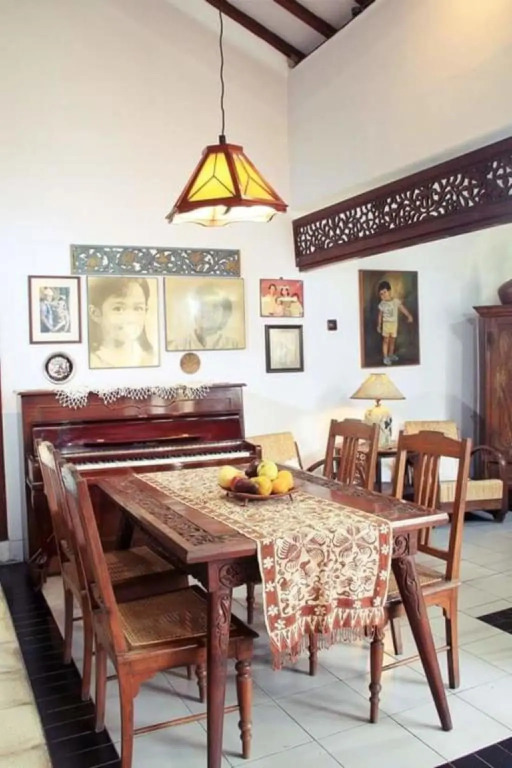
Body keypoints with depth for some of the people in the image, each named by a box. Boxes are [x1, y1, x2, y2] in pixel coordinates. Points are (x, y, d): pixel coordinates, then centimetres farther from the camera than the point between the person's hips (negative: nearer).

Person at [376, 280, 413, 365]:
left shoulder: (396, 301, -8)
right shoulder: (382, 304, -5)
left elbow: (403, 309, -12)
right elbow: (380, 316, 4)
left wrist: (409, 316, -27)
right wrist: (379, 326, 6)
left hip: (394, 323, 1)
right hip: (386, 323, -1)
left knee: (392, 340, 10)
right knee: (386, 340, -5)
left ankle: (391, 355, 26)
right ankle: (385, 357, -2)